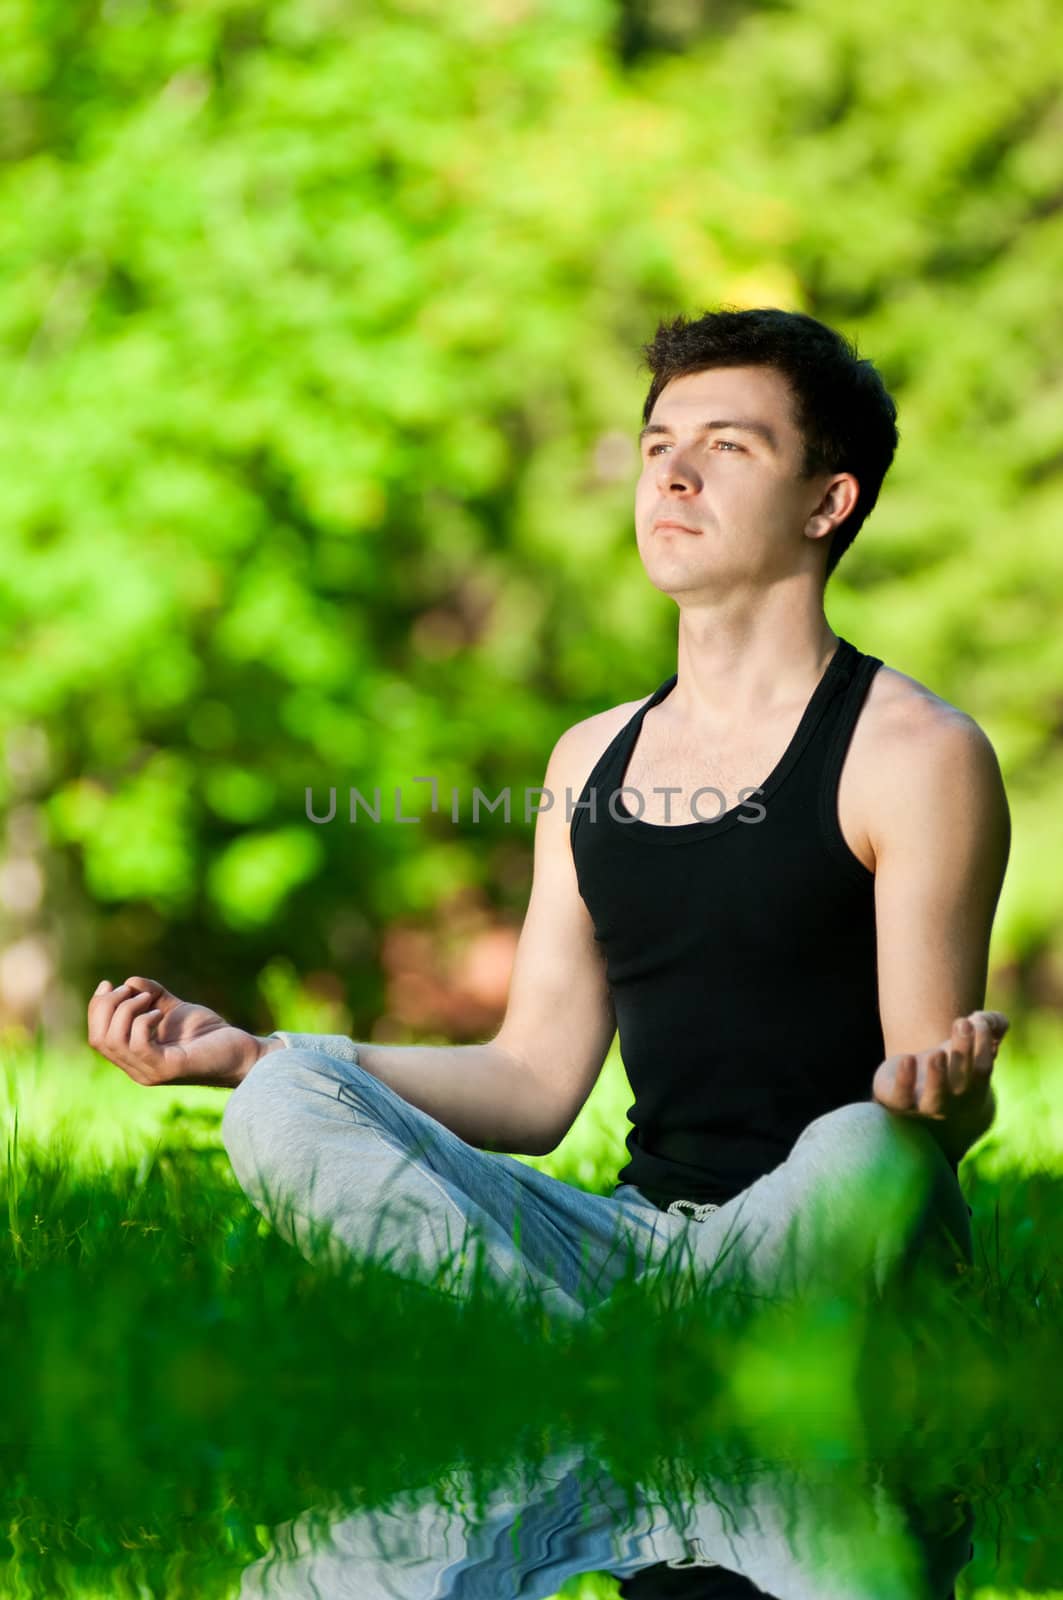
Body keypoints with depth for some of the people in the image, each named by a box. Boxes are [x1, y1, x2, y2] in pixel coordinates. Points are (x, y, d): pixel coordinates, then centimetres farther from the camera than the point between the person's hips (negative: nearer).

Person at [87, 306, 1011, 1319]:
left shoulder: (914, 752, -2)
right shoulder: (592, 760, 18)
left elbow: (951, 1117, -7)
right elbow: (535, 1084, 16)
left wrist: (935, 1092, -33)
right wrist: (242, 1054, 8)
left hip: (817, 1238, -6)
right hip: (633, 1231, 6)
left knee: (867, 1150, -40)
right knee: (280, 1101, -14)